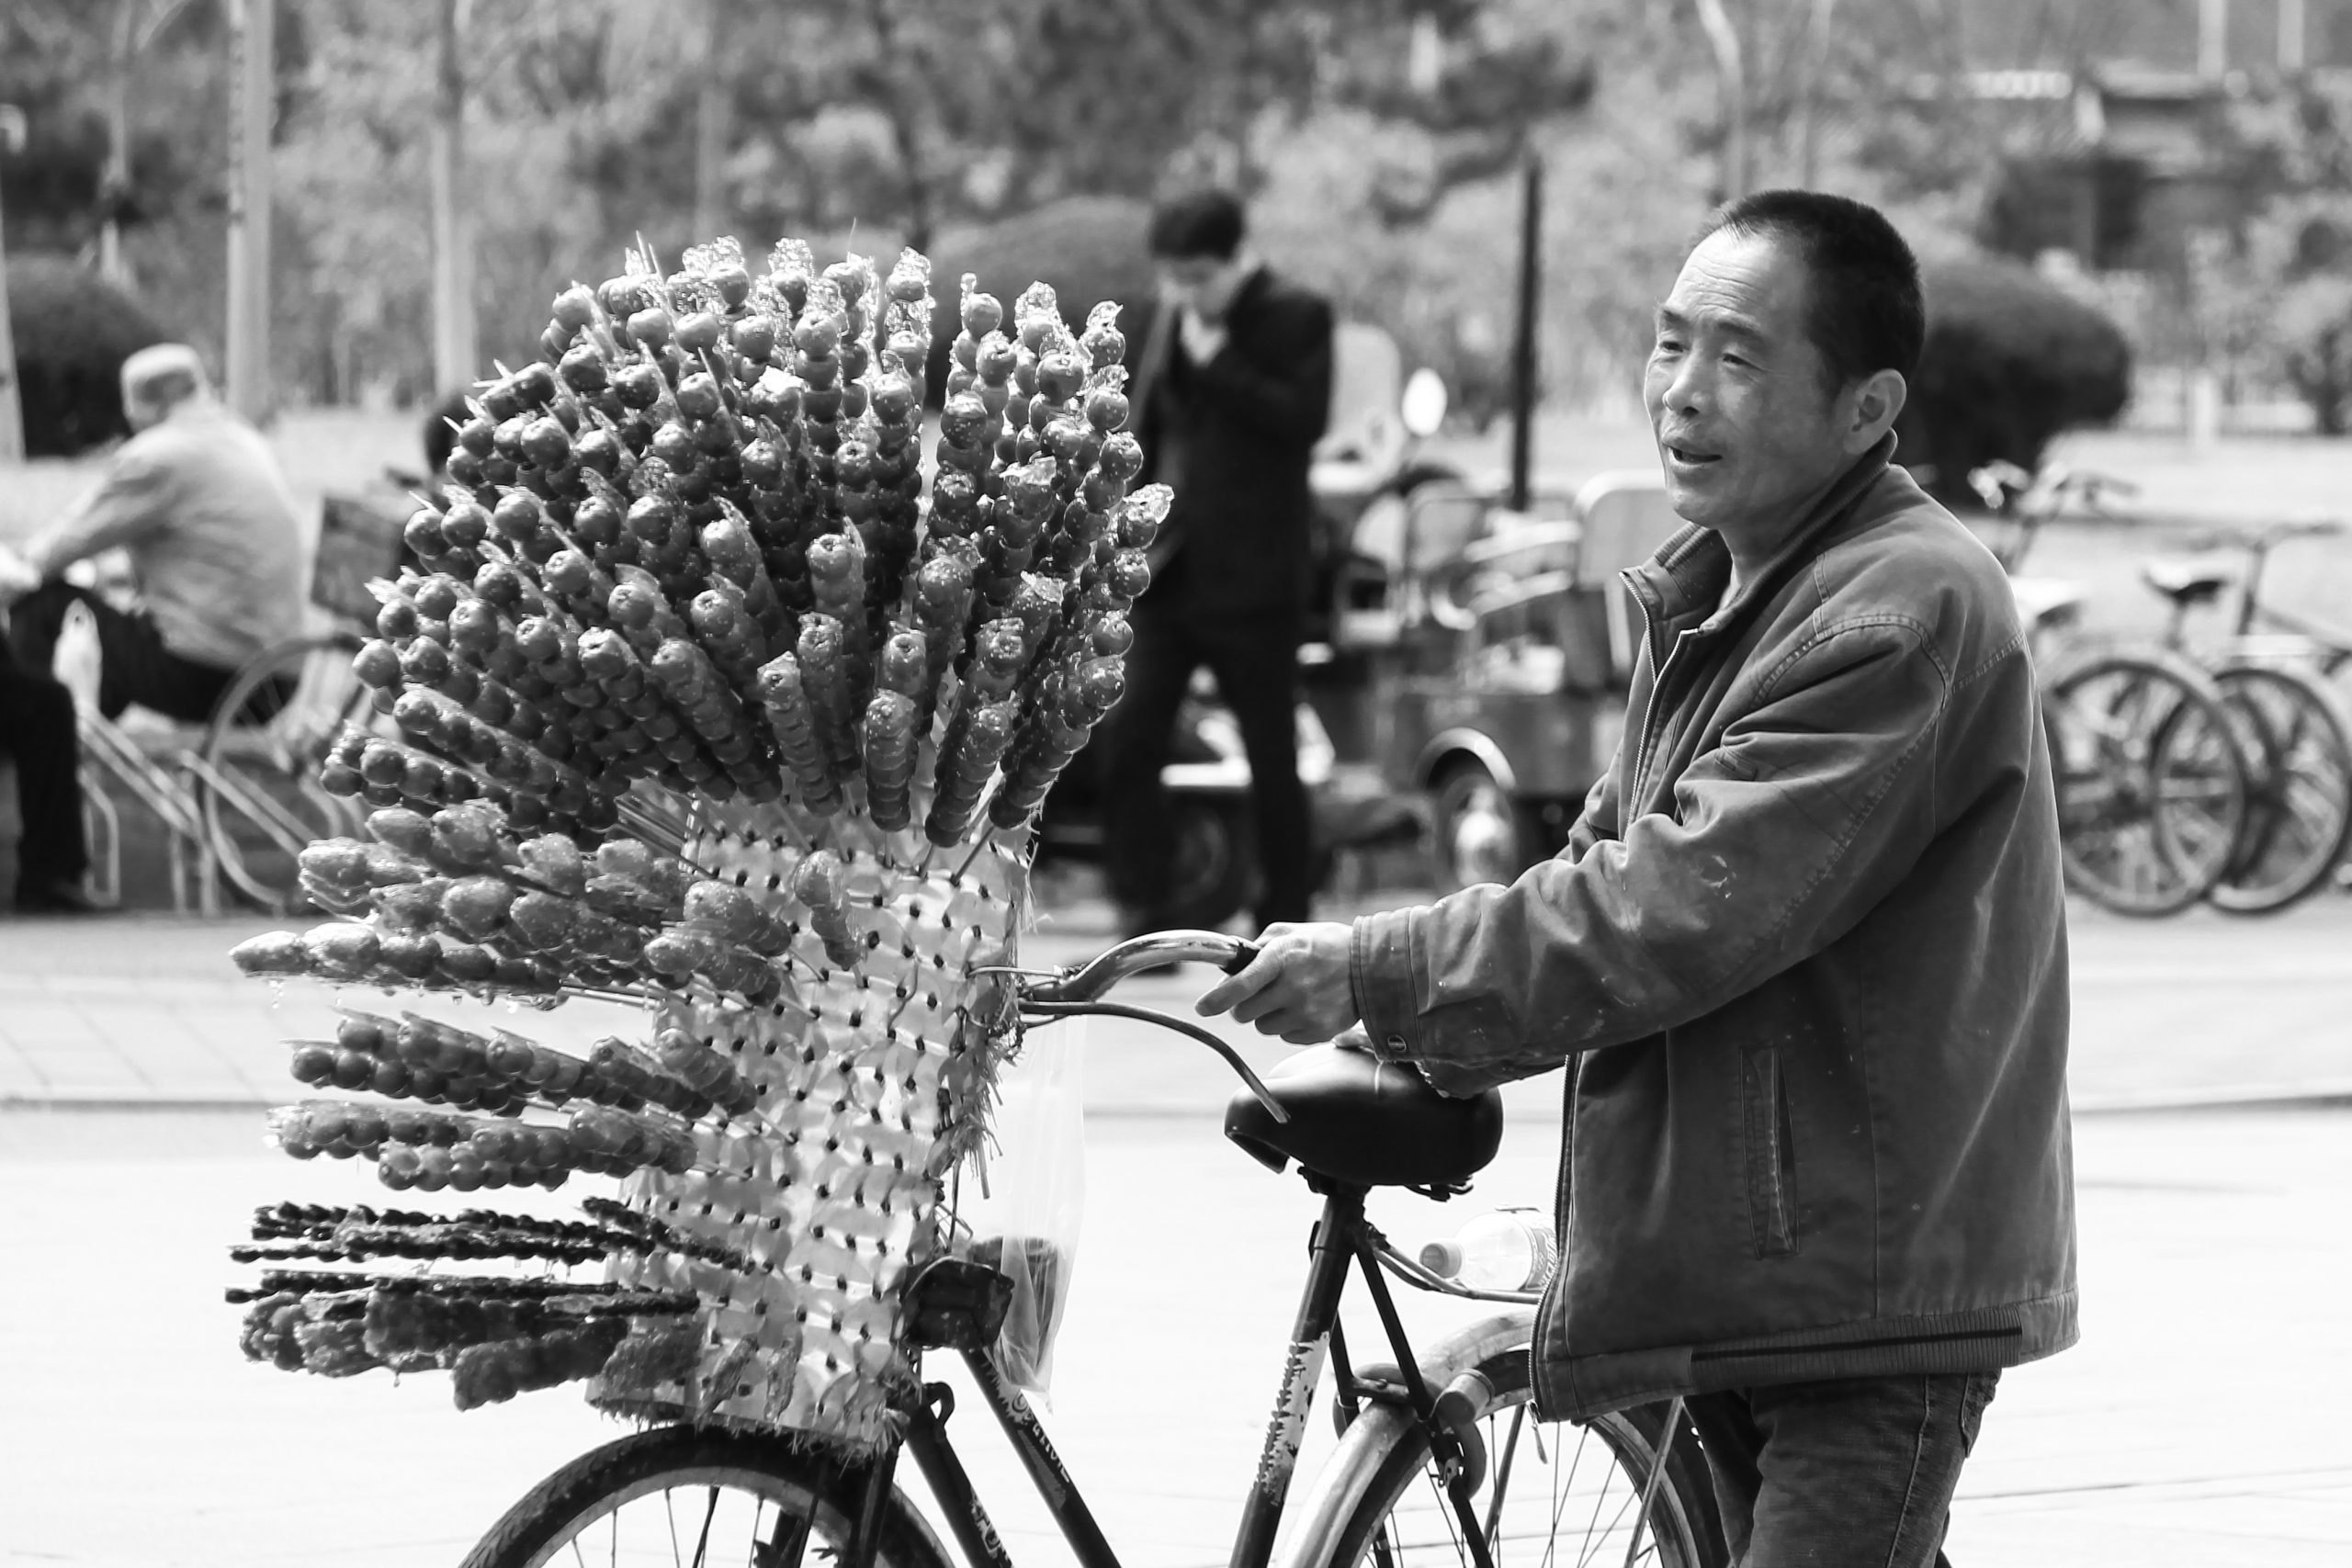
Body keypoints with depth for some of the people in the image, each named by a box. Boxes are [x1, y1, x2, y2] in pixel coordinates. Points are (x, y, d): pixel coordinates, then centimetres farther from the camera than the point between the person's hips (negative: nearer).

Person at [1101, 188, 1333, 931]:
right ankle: (1143, 919, 0)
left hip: (1249, 578, -5)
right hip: (1165, 569, 5)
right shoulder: (1172, 316, 12)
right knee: (1128, 742, -4)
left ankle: (1285, 920, 14)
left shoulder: (1295, 317, -6)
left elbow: (1303, 419, -19)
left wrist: (1217, 360, -18)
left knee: (1271, 758, 2)